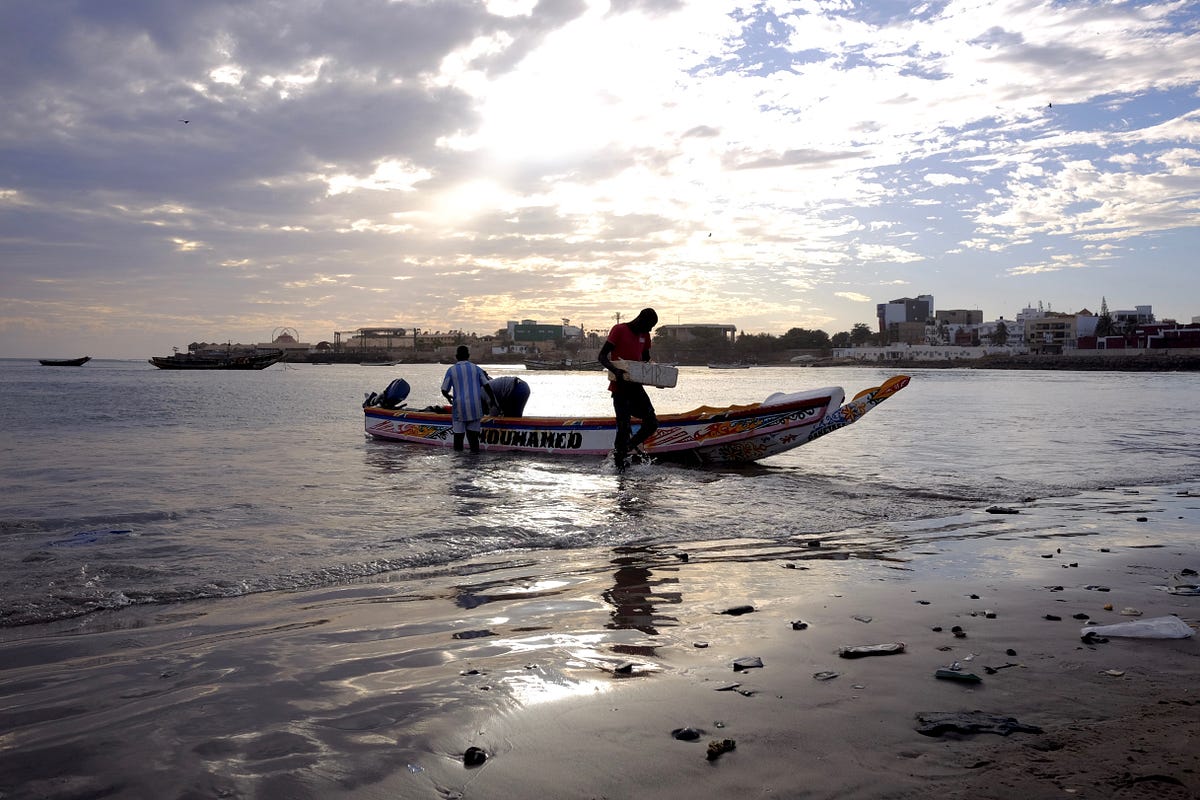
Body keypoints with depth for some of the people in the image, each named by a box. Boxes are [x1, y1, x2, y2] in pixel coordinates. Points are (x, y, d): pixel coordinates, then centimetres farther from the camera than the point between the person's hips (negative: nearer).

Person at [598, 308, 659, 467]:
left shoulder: (644, 335, 13)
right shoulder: (619, 330, -8)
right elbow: (602, 356, -15)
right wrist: (615, 370, -34)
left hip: (636, 386, 7)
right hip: (620, 387, -7)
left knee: (652, 423, 0)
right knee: (624, 427, -7)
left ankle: (629, 447, 22)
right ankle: (619, 462, 7)